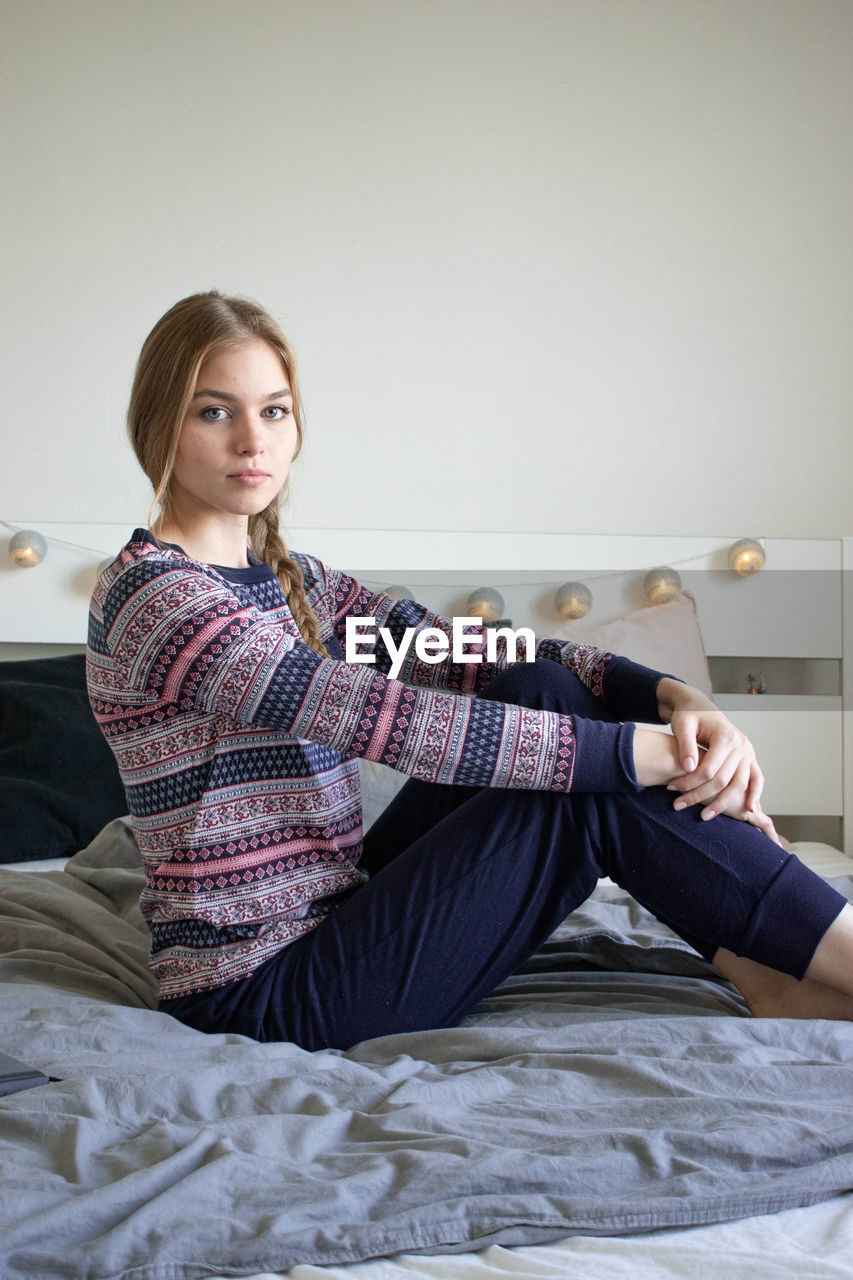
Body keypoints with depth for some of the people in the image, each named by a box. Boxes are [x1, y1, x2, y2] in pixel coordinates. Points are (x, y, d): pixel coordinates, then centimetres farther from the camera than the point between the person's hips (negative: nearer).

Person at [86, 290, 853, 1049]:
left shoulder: (293, 582, 12)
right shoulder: (151, 594, -15)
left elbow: (475, 654, 3)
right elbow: (382, 718, -25)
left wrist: (674, 697, -13)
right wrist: (636, 749, -24)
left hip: (331, 919, 8)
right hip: (262, 987, -8)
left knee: (541, 691, -5)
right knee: (594, 791, -15)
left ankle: (772, 976, -9)